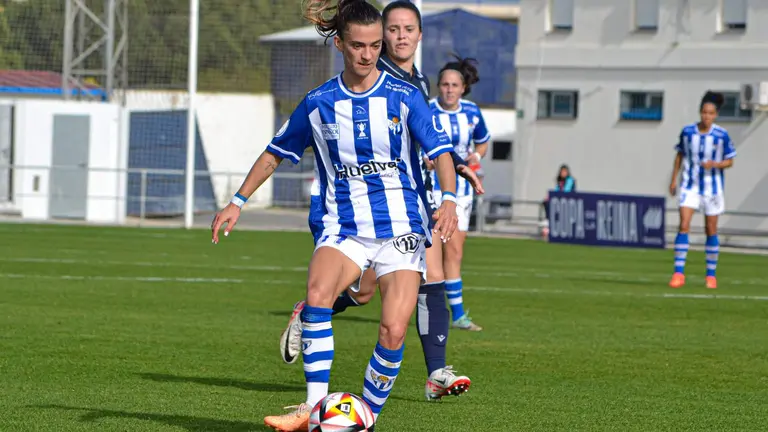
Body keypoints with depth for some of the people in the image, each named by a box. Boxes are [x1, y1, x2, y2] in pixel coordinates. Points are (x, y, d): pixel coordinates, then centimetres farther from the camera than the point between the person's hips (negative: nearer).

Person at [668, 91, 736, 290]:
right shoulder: (687, 132, -3)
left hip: (713, 187, -1)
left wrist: (714, 164, -20)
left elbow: (729, 162, -1)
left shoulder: (722, 135, -9)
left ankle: (711, 274, 19)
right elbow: (680, 155, 10)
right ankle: (678, 273, -11)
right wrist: (674, 180, 7)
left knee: (711, 230, 7)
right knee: (684, 225, -12)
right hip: (690, 186, 1)